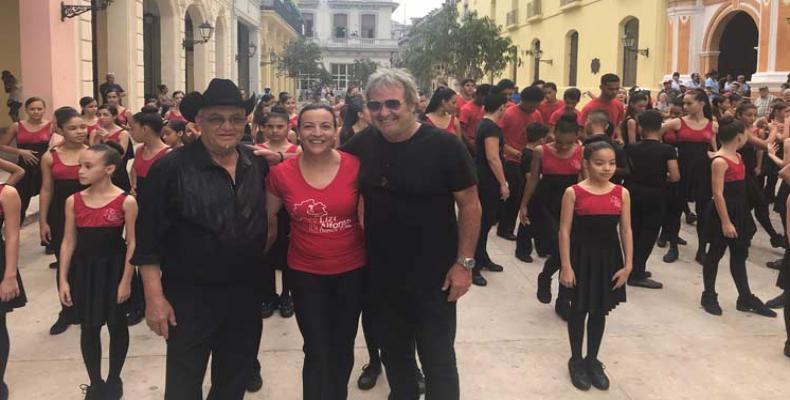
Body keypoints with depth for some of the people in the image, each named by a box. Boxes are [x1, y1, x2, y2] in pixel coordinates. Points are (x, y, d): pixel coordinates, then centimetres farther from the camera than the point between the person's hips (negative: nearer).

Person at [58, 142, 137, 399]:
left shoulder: (126, 202, -12)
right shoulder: (73, 201, -1)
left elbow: (132, 244, -8)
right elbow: (69, 242, 3)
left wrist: (126, 281, -10)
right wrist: (63, 279, 0)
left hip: (114, 268, -3)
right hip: (84, 269, 3)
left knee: (117, 324, 11)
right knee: (89, 327, 10)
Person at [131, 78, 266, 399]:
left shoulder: (258, 165, 1)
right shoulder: (170, 168, -12)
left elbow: (264, 221, 14)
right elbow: (148, 240, -12)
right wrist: (155, 297, -14)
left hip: (246, 294, 4)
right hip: (190, 296, -4)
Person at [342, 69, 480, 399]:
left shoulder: (444, 146, -15)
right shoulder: (363, 144, -2)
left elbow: (470, 204, -11)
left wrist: (465, 262, -14)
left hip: (433, 276, -4)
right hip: (380, 276, 5)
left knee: (437, 360, 11)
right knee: (393, 354, 23)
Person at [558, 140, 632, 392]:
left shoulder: (622, 193, -1)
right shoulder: (574, 192, -10)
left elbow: (626, 231, 3)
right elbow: (565, 231, -9)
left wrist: (628, 264, -2)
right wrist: (566, 266, -12)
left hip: (609, 258, 3)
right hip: (581, 257, -3)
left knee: (600, 311, 14)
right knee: (579, 310, 10)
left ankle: (592, 360, 31)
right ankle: (576, 361, 26)